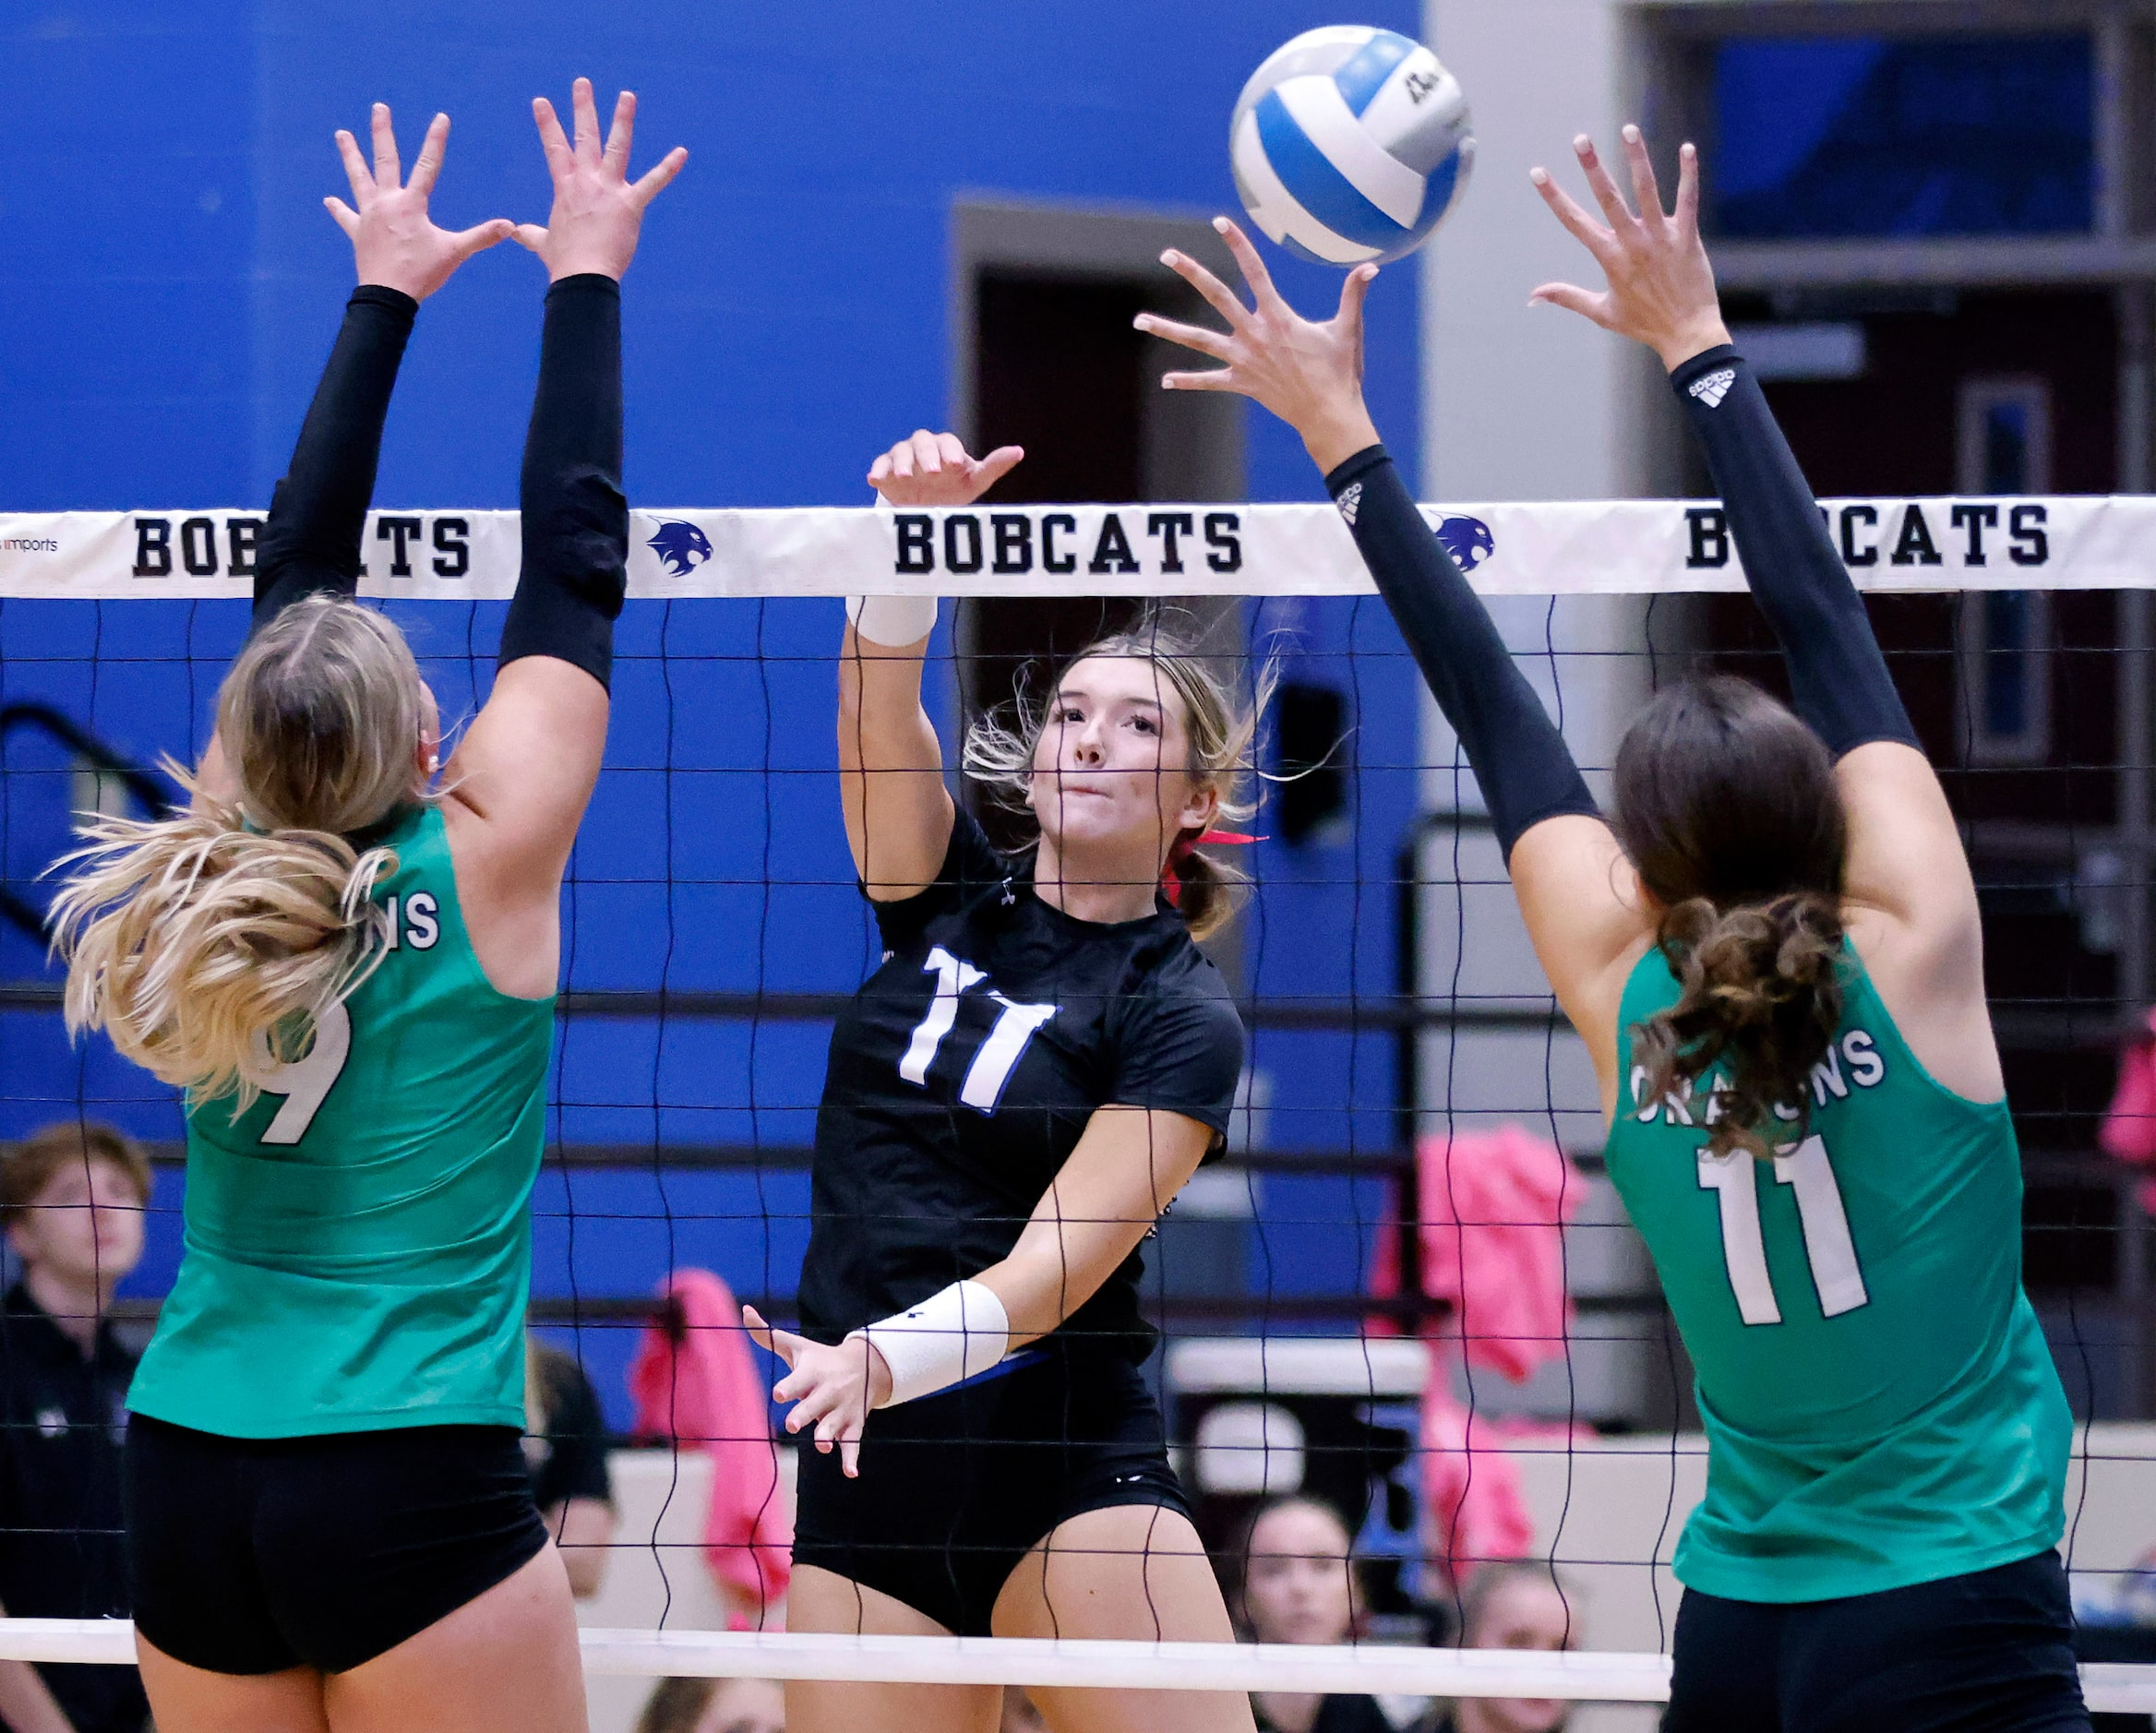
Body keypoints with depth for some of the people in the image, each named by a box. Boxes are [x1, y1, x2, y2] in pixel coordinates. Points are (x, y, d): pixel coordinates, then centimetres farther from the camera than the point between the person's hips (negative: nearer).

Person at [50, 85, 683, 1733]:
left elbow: (299, 571, 16)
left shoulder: (241, 869, 5)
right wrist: (586, 278, 11)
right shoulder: (482, 869, -6)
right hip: (412, 1484, -5)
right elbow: (573, 565, 2)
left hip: (188, 1476, 5)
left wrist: (388, 294, 24)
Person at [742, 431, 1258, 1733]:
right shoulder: (952, 901, 11)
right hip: (866, 1475, 4)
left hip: (1067, 1466, -4)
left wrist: (881, 1360, -30)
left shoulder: (1183, 1019, -3)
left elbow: (1053, 1267, -14)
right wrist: (918, 525, -24)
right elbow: (878, 699, -6)